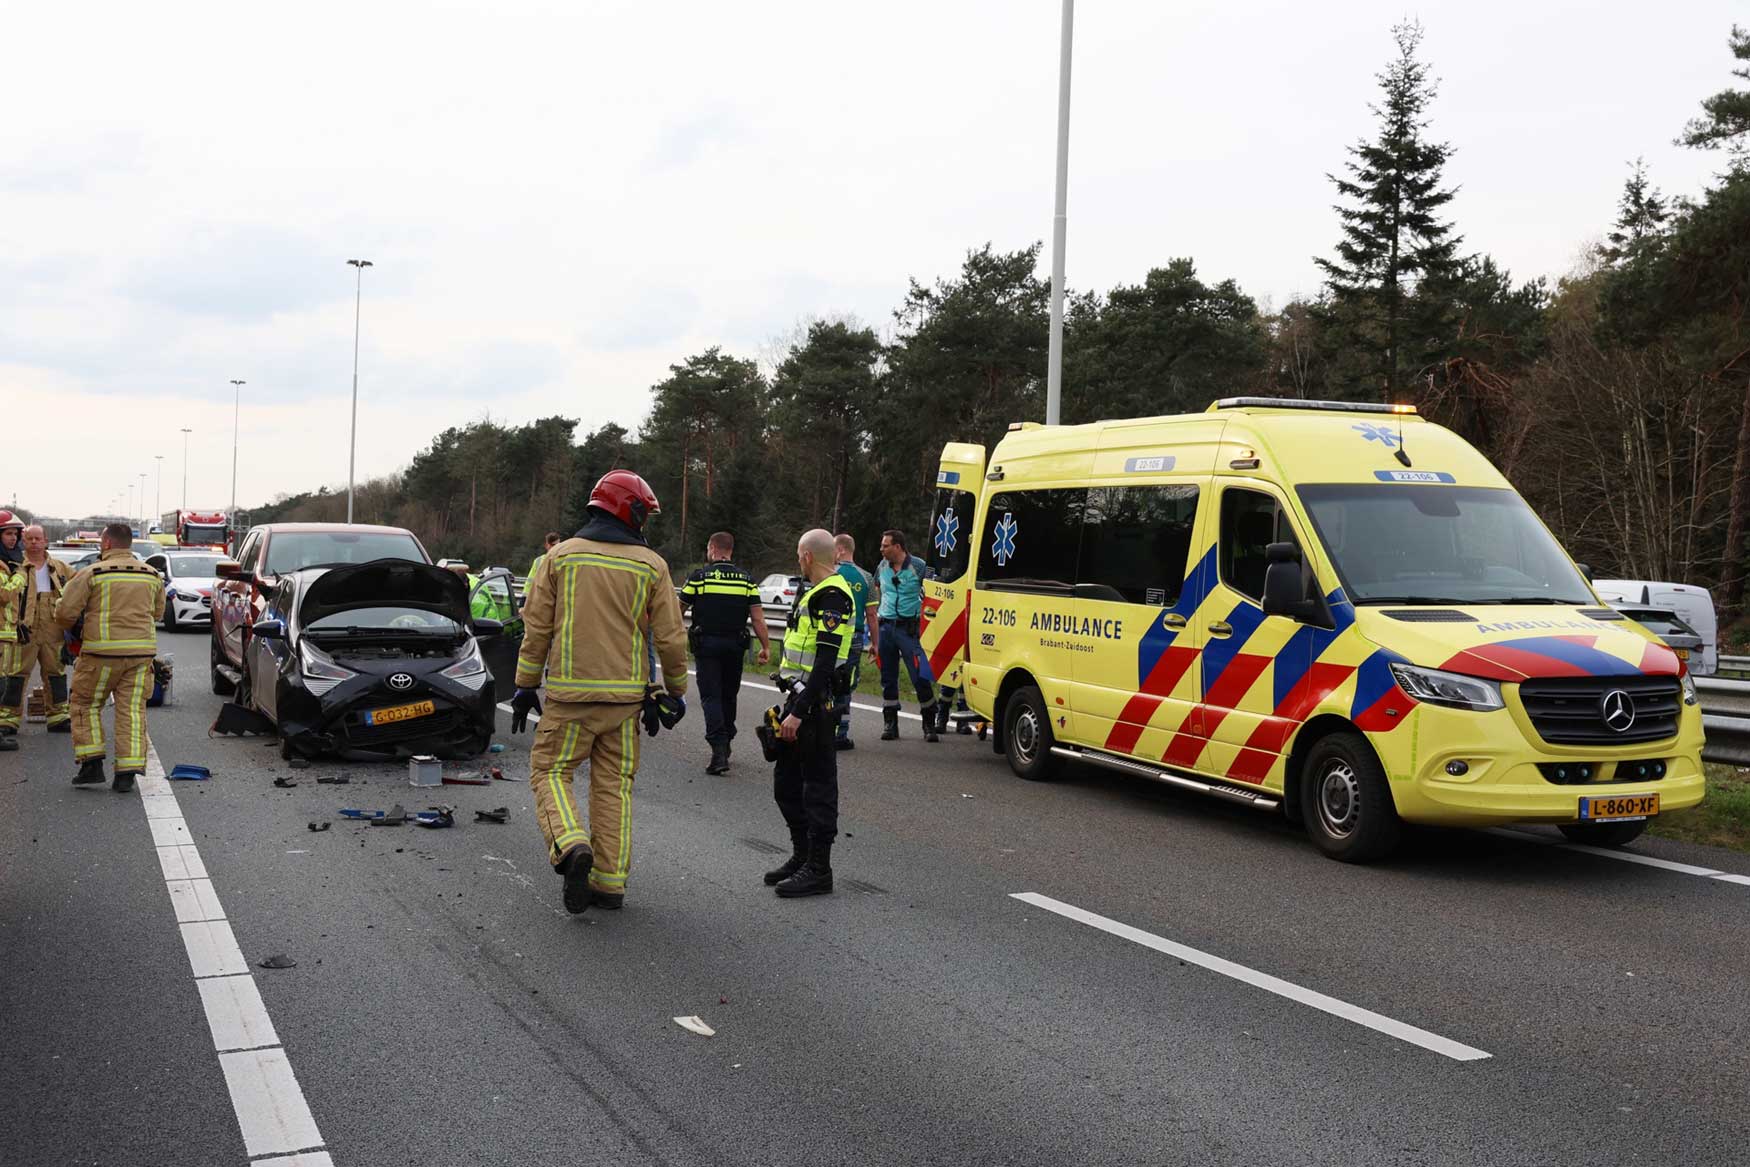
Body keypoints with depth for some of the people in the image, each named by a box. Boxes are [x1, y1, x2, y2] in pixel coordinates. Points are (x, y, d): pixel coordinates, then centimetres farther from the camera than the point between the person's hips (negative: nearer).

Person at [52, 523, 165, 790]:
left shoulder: (91, 573, -5)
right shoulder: (152, 575, 9)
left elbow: (65, 612, -5)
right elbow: (158, 613, 19)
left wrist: (70, 627, 16)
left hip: (104, 650, -3)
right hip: (142, 650, 3)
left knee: (86, 705, 14)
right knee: (132, 710, 5)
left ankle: (92, 763, 9)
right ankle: (128, 771, 0)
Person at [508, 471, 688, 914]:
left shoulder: (561, 555, 0)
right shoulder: (651, 566, 0)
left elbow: (537, 627, 0)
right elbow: (670, 637, 1)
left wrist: (526, 685, 8)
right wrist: (676, 690, 14)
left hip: (570, 693, -1)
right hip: (625, 695, 2)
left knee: (551, 771, 8)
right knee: (613, 784, 10)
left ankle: (572, 845, -17)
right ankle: (609, 881, 12)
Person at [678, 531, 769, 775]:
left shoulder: (698, 577, -4)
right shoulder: (747, 580, 3)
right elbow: (758, 618, -2)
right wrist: (766, 647, 4)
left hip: (706, 645, -3)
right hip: (735, 645, 3)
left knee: (711, 697, -4)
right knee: (729, 696, 17)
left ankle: (719, 751, -17)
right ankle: (725, 745, 29)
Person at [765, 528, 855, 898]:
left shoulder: (831, 597, -16)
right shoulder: (817, 593, 18)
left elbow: (825, 663, -23)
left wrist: (799, 712, -25)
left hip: (814, 703, -11)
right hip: (800, 698, 11)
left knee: (818, 785, -3)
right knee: (786, 782, 16)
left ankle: (818, 870, 4)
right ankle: (802, 855, 28)